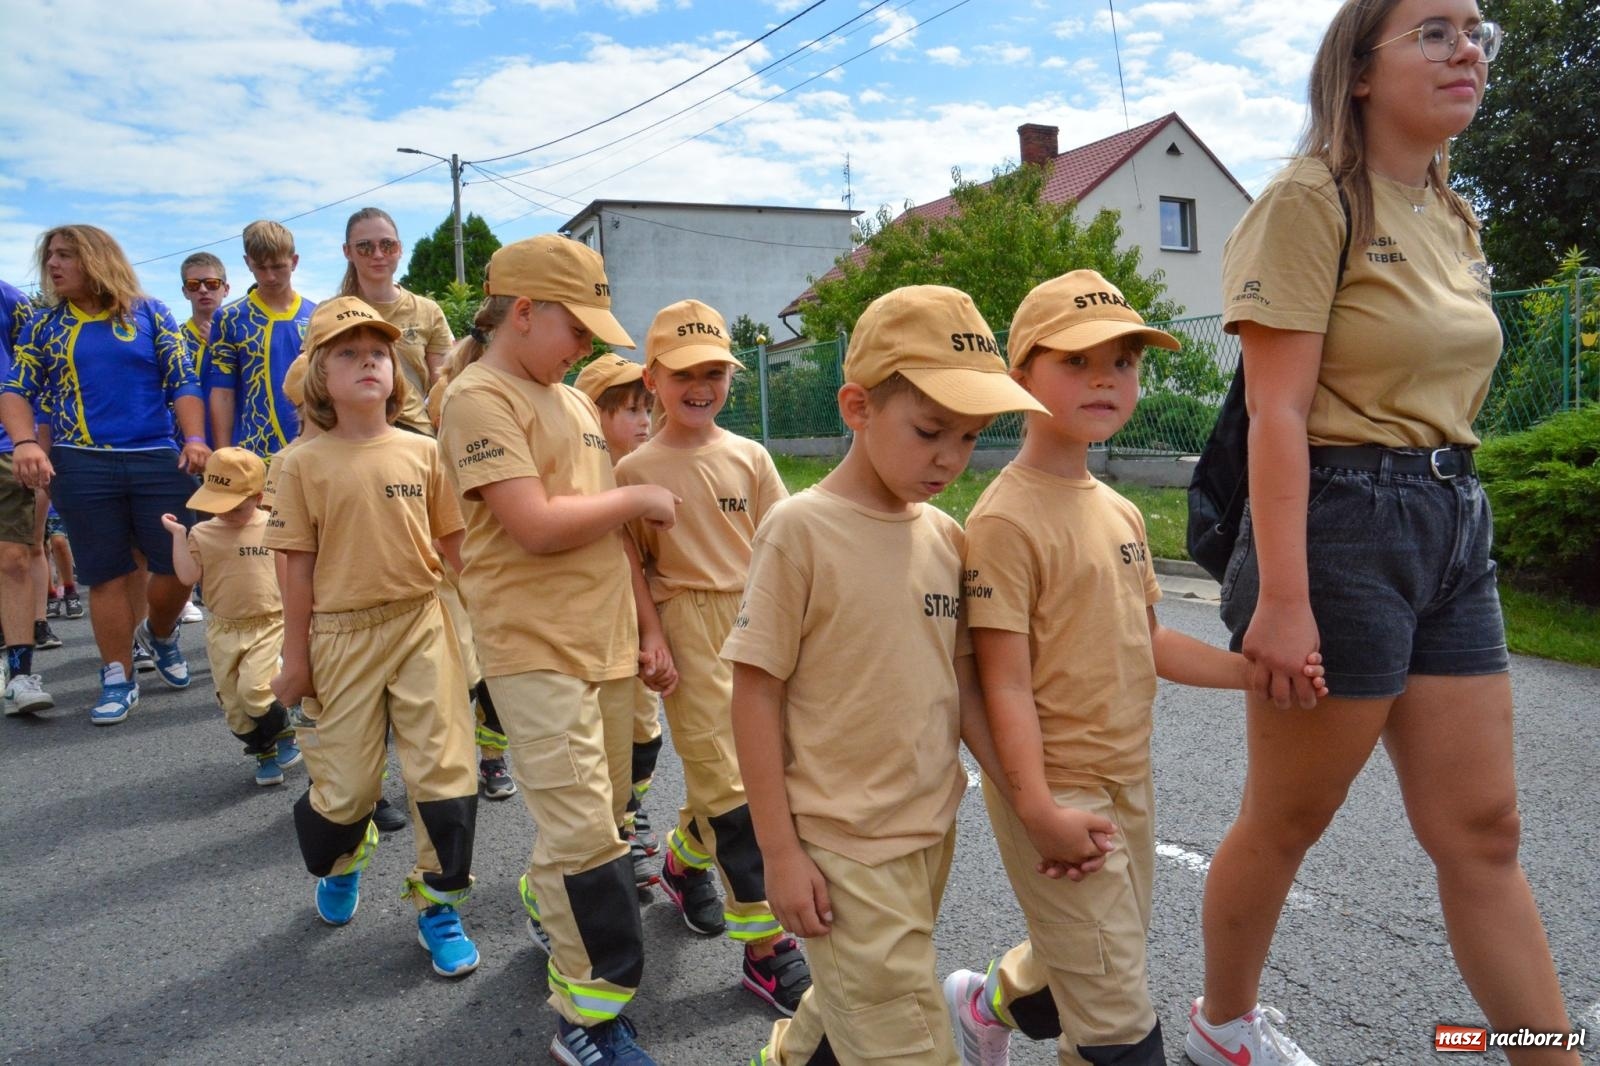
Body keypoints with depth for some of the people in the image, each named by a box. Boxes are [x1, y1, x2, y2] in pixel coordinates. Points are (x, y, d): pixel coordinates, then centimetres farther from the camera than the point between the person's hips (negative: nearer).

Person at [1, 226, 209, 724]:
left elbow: (182, 382, 2)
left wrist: (194, 438, -11)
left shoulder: (149, 312, 6)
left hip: (159, 459, -1)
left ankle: (159, 635, 29)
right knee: (106, 574, 4)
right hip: (81, 467, 1)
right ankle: (118, 678, 15)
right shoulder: (44, 324, 11)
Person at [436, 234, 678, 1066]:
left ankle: (548, 909, 43)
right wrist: (637, 499, -6)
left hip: (607, 645, 8)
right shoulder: (478, 399, -10)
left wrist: (648, 627, 14)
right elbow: (537, 527, -21)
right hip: (535, 650, -8)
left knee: (590, 819, 16)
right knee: (583, 832, -7)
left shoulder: (573, 402, 15)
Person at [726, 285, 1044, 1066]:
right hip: (844, 850, -6)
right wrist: (779, 852, -11)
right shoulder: (801, 528, -15)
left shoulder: (945, 535, 2)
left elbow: (960, 684, 8)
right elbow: (755, 695, -12)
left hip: (933, 831, 6)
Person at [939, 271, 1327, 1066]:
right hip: (1056, 792, -8)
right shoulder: (1007, 517, -19)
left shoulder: (1120, 513, 7)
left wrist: (1254, 670, 5)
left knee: (1096, 967, 23)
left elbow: (1147, 642, 14)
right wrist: (1037, 806, -24)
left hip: (1128, 782, 8)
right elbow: (1006, 681, -20)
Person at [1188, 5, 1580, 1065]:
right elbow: (1278, 413, -16)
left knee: (1484, 833, 10)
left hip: (1454, 526, 8)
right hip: (1340, 521, -7)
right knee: (1287, 820, 8)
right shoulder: (1313, 201, -9)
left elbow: (1435, 393, 18)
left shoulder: (1452, 219, 16)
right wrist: (1281, 597, -21)